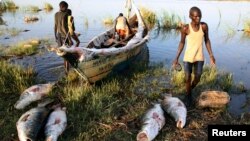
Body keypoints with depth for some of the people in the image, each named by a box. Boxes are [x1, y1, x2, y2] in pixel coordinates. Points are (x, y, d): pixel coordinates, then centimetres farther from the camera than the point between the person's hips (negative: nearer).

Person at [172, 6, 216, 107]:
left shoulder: (204, 26, -10)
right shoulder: (185, 28, -15)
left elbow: (207, 40, 3)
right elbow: (182, 43, -3)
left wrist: (211, 56, 0)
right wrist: (176, 58, -5)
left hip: (199, 57, 2)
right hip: (187, 57, -2)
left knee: (197, 79, 8)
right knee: (188, 79, 2)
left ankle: (190, 92, 39)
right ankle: (188, 95, 30)